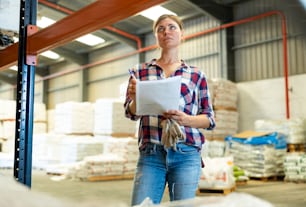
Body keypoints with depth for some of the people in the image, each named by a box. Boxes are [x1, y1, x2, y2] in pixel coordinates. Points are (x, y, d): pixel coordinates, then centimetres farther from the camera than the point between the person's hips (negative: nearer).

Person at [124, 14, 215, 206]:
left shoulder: (196, 75, 7)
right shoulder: (141, 71, 11)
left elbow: (210, 119, 8)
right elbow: (132, 113, 8)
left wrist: (186, 119, -13)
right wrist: (136, 97, -15)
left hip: (186, 155, 0)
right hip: (151, 154, 1)